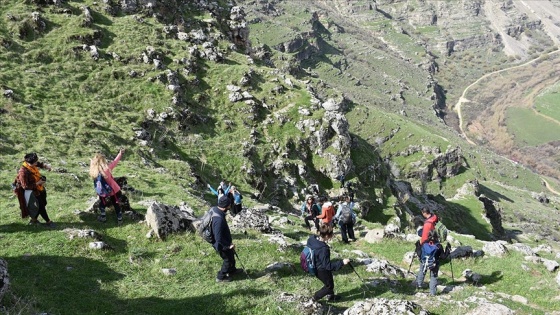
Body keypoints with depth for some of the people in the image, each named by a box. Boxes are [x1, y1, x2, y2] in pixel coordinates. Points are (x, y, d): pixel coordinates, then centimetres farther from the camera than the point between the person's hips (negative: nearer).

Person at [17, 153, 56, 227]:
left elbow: (40, 164, 13)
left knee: (43, 204, 20)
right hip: (32, 191, -8)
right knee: (41, 207, 3)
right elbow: (25, 186, -27)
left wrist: (46, 165, -6)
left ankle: (34, 220, 38)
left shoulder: (32, 165, -12)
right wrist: (37, 183, -24)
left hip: (40, 188, 9)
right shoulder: (23, 172, -33)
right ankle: (48, 222, 23)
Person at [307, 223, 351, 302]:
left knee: (329, 281, 32)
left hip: (315, 267, 8)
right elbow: (328, 265, -31)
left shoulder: (312, 238, -16)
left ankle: (330, 296, 53)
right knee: (329, 286, 20)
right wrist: (342, 262, -30)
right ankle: (314, 299, 29)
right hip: (322, 271, -8)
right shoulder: (323, 249, -39)